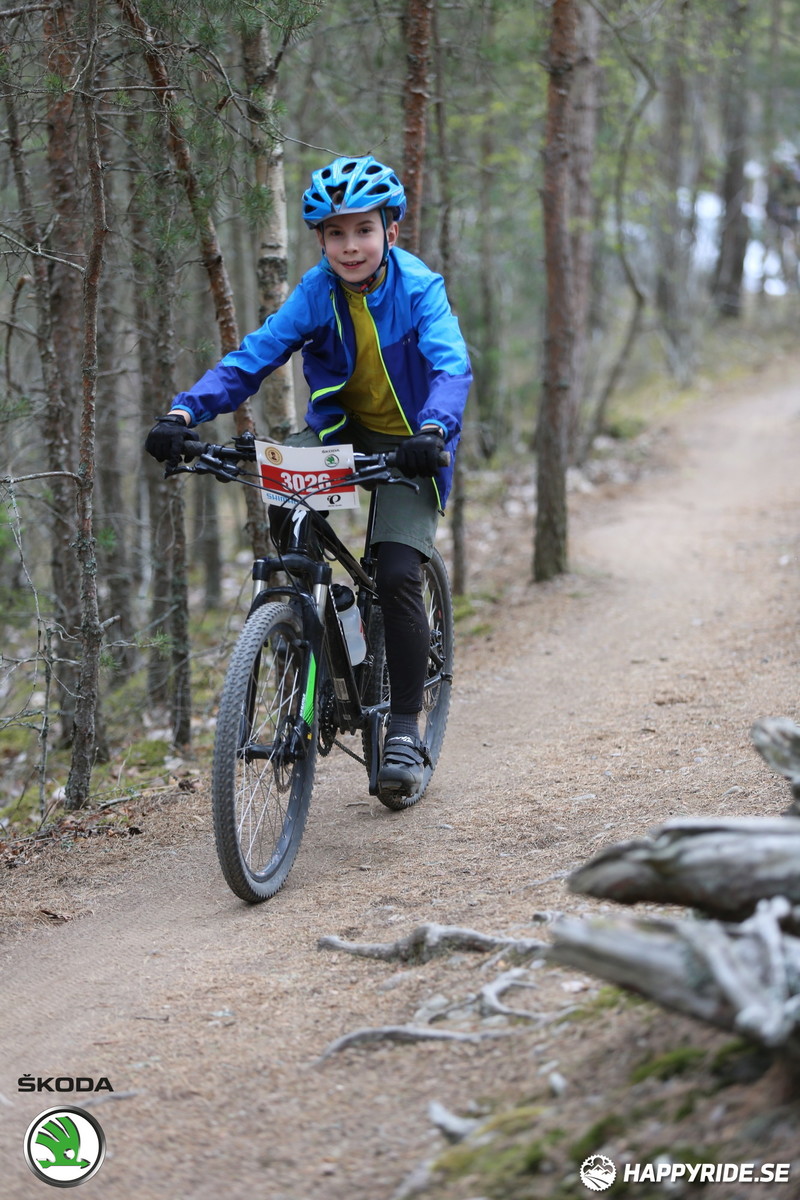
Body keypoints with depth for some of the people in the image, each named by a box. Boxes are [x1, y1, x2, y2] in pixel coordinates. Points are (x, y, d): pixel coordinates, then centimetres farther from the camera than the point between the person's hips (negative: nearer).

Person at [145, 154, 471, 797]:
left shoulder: (419, 289, -16)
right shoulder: (317, 292, -8)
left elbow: (452, 365, -29)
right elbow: (253, 358, -15)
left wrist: (434, 429, -50)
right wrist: (184, 411, -31)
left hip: (408, 447, -3)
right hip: (341, 433, 3)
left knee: (397, 575, -18)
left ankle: (405, 726, -3)